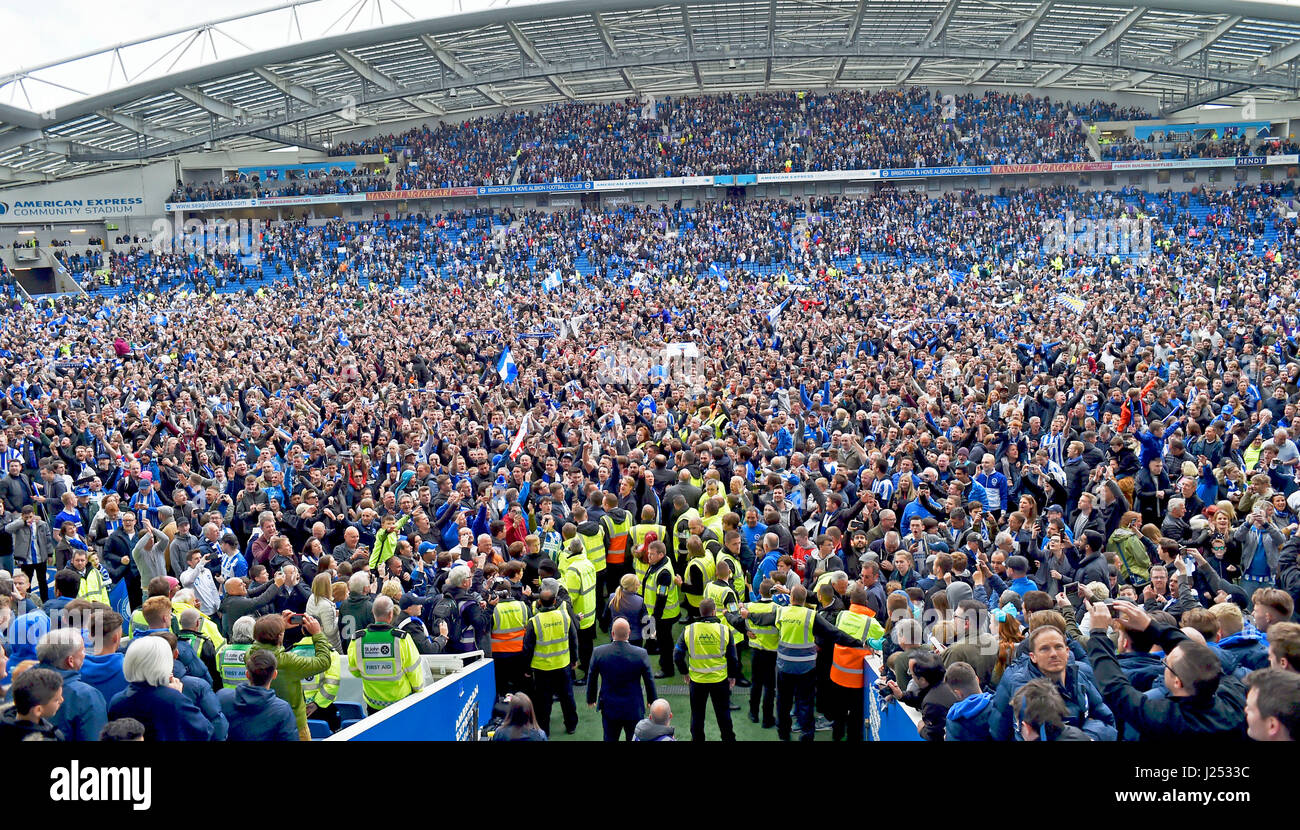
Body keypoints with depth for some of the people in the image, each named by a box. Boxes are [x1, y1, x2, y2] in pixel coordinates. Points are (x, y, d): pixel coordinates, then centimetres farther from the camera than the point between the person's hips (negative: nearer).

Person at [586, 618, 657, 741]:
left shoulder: (598, 652, -16)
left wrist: (591, 699, 16)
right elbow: (650, 681, -5)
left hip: (609, 709, 1)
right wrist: (651, 701, 13)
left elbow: (592, 679, -2)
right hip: (634, 709, -1)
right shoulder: (641, 654, -18)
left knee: (610, 739, 18)